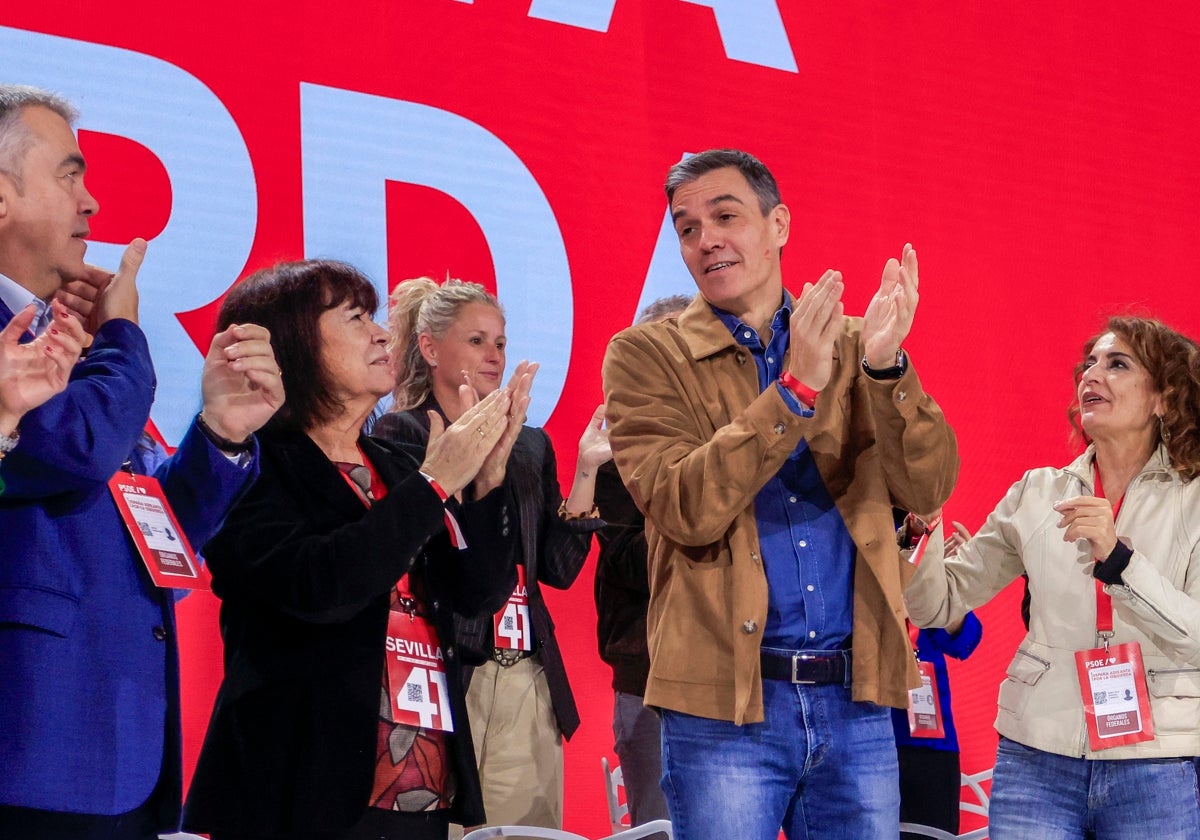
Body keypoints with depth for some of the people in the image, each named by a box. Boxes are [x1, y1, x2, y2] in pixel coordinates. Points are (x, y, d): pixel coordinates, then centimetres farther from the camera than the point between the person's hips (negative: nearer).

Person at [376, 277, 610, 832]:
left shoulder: (531, 446, 15)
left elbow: (559, 569, 9)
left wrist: (586, 469, 2)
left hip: (526, 681, 5)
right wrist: (488, 464, -21)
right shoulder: (401, 435, -2)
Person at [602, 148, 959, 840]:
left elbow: (928, 489, -4)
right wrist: (795, 388, -21)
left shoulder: (851, 347, 9)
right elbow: (687, 510, -14)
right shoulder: (647, 356, 1)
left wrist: (886, 366, -19)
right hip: (725, 706, -3)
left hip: (856, 703, 3)